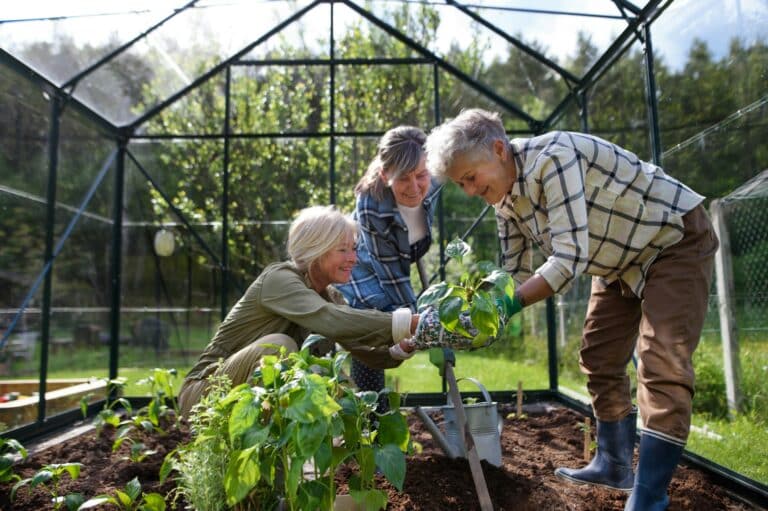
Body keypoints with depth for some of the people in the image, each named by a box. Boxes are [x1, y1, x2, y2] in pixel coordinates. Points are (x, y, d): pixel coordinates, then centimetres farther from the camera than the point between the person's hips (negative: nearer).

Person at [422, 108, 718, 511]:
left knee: (663, 365, -16)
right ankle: (614, 466, 26)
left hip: (674, 238, -8)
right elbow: (517, 274, -1)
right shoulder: (505, 199, -5)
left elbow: (570, 257, -37)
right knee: (599, 359, 10)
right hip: (621, 259, 9)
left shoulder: (552, 158, -32)